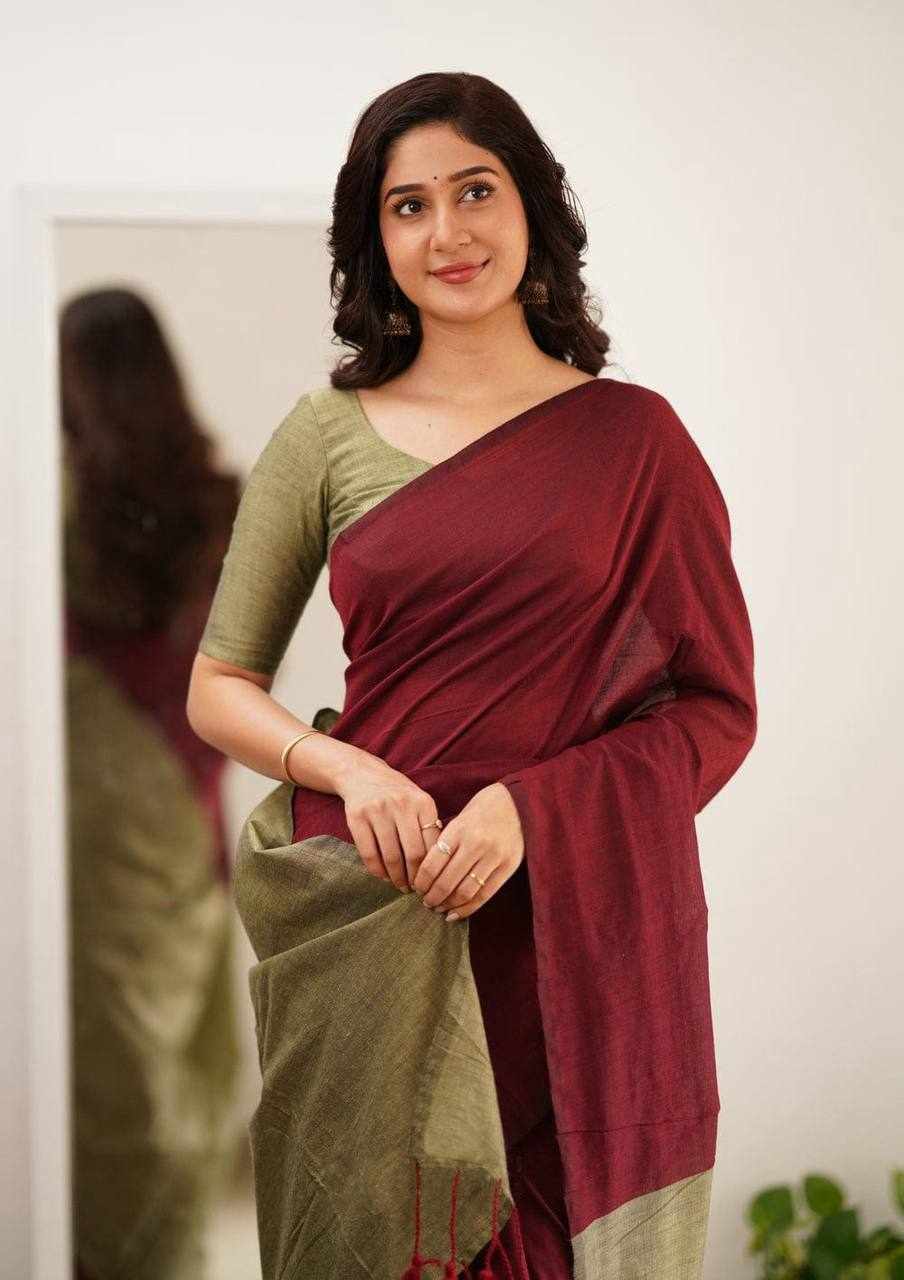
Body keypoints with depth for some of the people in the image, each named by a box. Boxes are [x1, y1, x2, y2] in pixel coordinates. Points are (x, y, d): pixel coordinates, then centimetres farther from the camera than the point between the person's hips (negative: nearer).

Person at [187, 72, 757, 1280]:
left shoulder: (633, 436, 2)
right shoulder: (325, 435, 5)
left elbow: (717, 704, 1)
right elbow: (218, 688, 9)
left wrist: (528, 807, -14)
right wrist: (347, 768, -11)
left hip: (576, 927, -1)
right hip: (367, 927, 1)